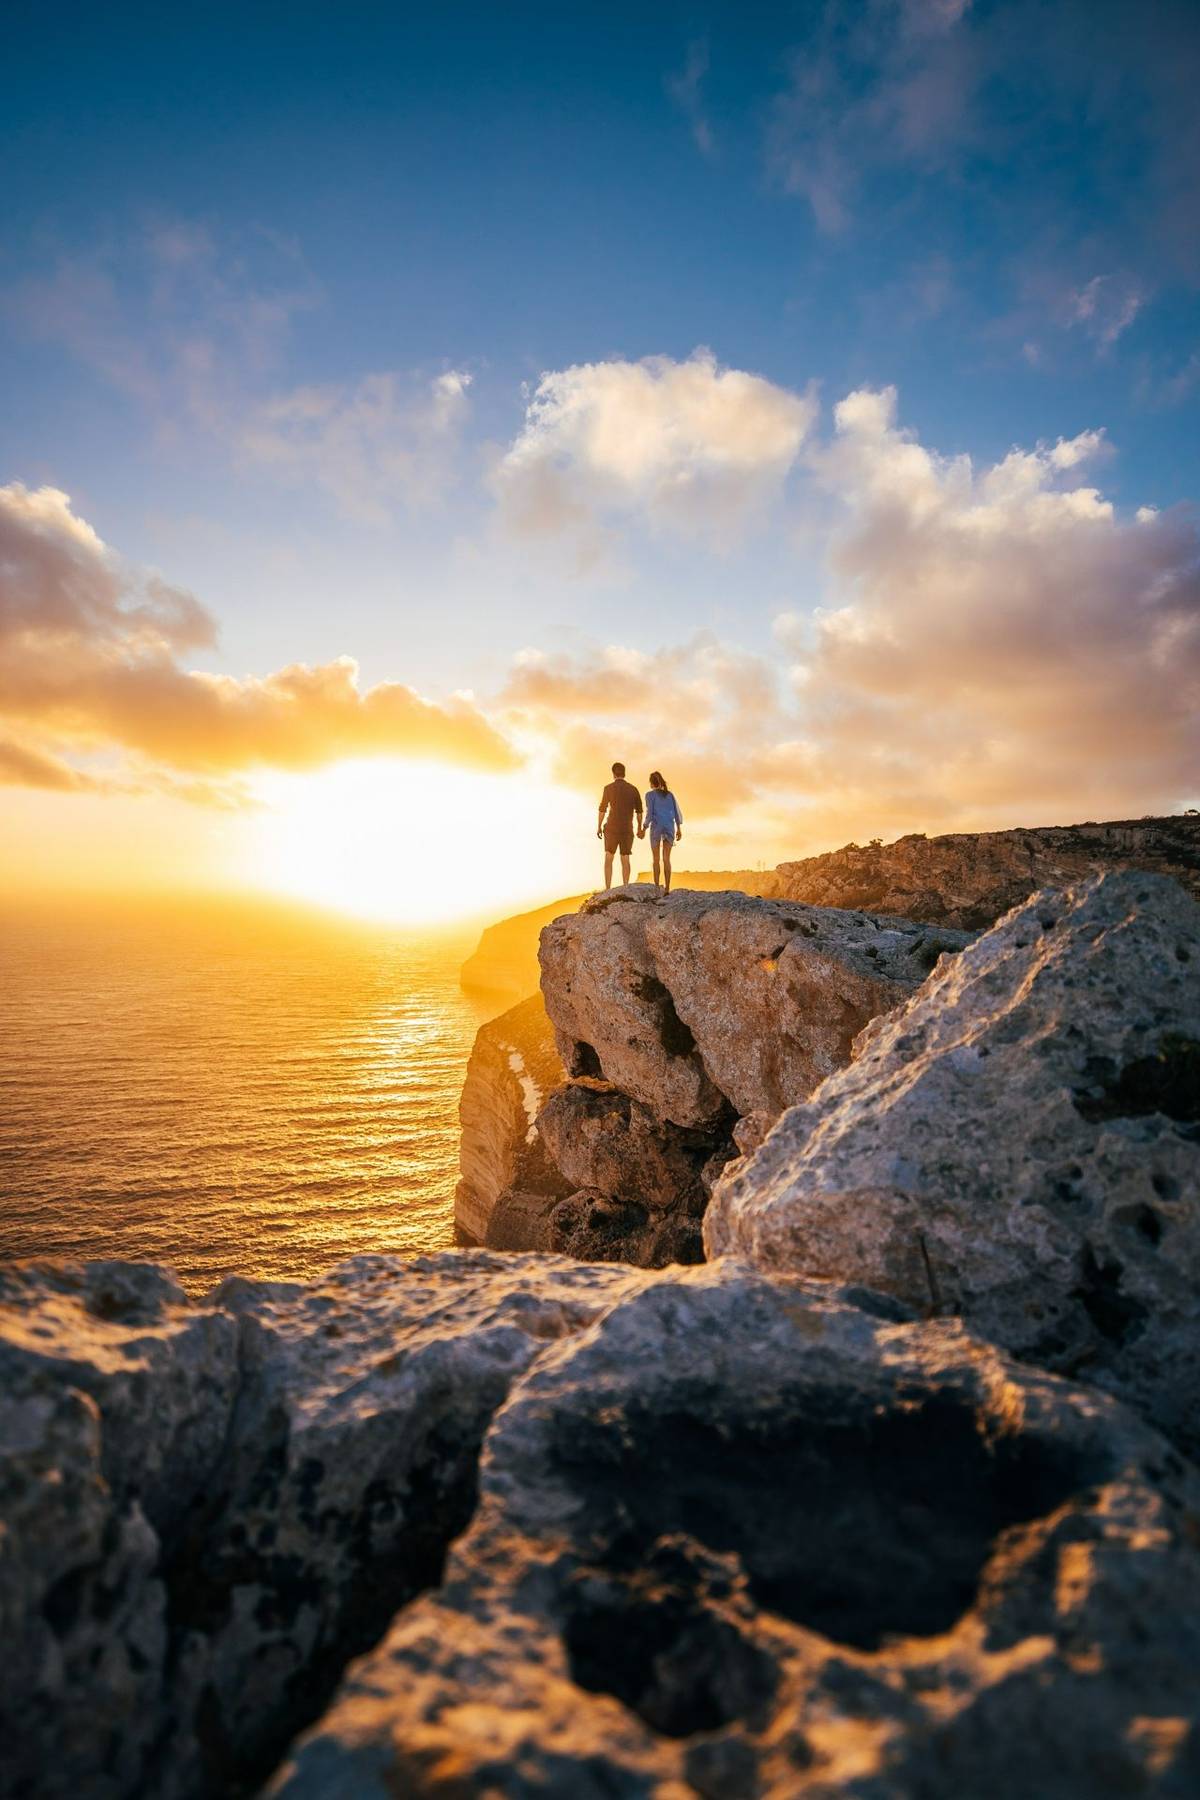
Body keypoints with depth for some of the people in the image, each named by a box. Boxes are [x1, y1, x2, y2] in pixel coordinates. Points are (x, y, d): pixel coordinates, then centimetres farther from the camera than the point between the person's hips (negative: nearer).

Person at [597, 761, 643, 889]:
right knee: (625, 859, 11)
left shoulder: (609, 788, -4)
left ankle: (608, 890, -4)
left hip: (612, 828, -2)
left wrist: (599, 827, 7)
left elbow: (602, 809, -3)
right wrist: (640, 829, 15)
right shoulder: (633, 789, 5)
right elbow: (639, 811, 7)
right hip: (628, 829, 3)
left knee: (608, 858, 4)